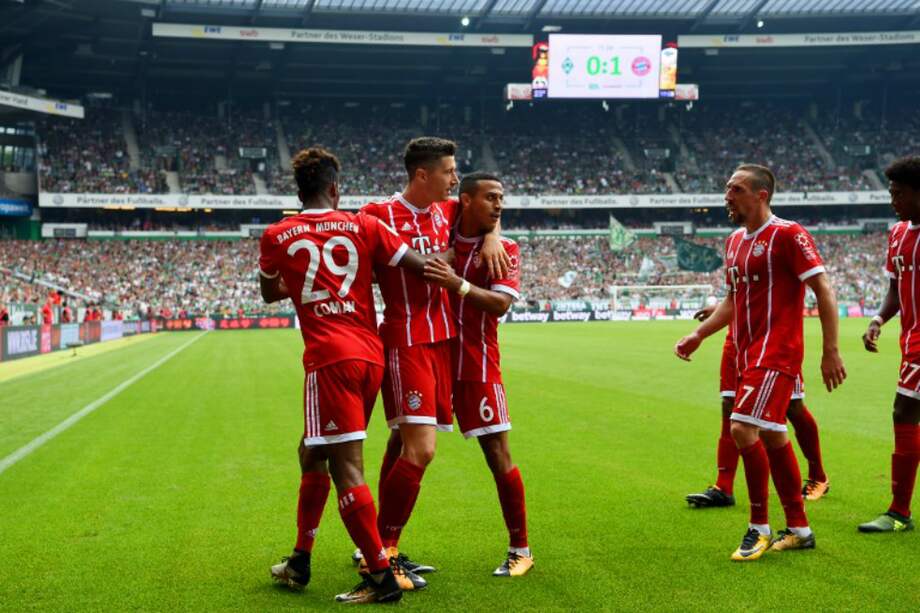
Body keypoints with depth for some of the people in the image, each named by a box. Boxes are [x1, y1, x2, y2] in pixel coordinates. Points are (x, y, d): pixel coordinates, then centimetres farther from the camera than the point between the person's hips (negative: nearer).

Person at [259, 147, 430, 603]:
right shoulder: (364, 227, 6)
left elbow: (269, 294, 25)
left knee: (347, 471, -5)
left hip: (330, 360, -5)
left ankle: (382, 577, -7)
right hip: (372, 356, 5)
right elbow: (421, 267, 0)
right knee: (312, 453, 20)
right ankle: (300, 562, 30)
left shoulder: (276, 237, 6)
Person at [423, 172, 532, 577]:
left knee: (497, 454, -2)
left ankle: (520, 550, 11)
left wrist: (457, 284, -30)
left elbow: (500, 303, -16)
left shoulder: (505, 249, -1)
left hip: (477, 363, -2)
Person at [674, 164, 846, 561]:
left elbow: (823, 290, -12)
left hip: (776, 351, -9)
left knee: (743, 429, -16)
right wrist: (698, 335, 14)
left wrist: (831, 350, -16)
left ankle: (759, 528, -1)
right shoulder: (734, 241, 15)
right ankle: (798, 529, 23)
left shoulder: (788, 235, -10)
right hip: (750, 354, 9)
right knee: (772, 438, 12)